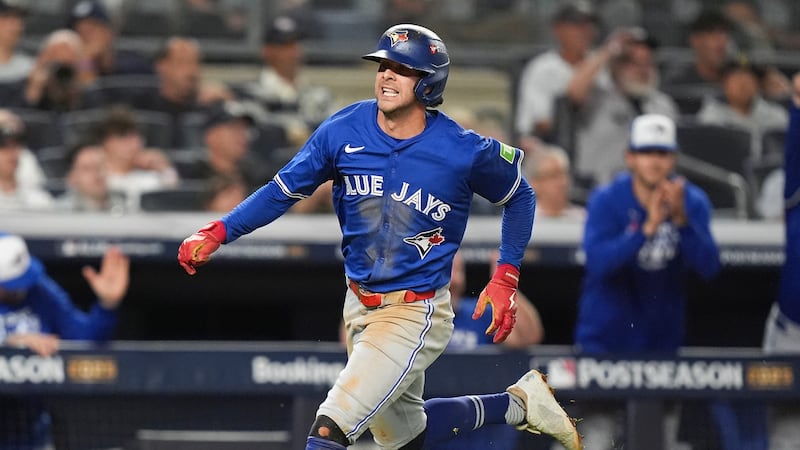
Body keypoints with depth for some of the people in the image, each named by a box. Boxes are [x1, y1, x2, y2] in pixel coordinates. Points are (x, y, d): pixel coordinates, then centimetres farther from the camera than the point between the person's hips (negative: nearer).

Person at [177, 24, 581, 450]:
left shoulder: (463, 152, -16)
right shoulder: (343, 132, -8)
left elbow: (520, 196, 2)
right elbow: (284, 190, 1)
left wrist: (505, 279, -4)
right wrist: (218, 232, -12)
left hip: (415, 316, -6)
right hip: (360, 309, 6)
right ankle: (516, 403, 41)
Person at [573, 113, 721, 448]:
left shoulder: (693, 203, -5)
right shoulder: (607, 201, -12)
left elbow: (708, 266, -17)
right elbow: (597, 261, -27)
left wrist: (681, 220, -32)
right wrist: (648, 228, -37)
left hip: (662, 342, 3)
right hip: (606, 340, -3)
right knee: (597, 423, -8)